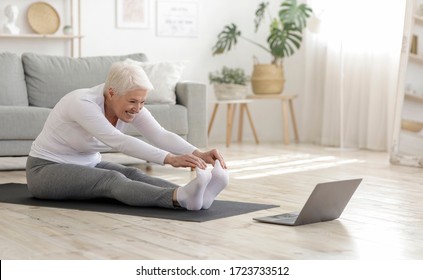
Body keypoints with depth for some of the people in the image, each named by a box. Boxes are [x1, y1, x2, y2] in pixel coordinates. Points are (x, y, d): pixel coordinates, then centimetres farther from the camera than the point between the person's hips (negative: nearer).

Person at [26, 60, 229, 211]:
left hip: (87, 166, 7)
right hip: (46, 170, -7)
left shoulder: (131, 106, -9)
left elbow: (161, 135, -23)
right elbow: (119, 142, -43)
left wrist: (198, 154, -41)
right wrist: (170, 159, -52)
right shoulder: (82, 103, -30)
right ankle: (181, 198, -59)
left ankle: (194, 195, -48)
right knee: (112, 179, -35)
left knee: (132, 174, -25)